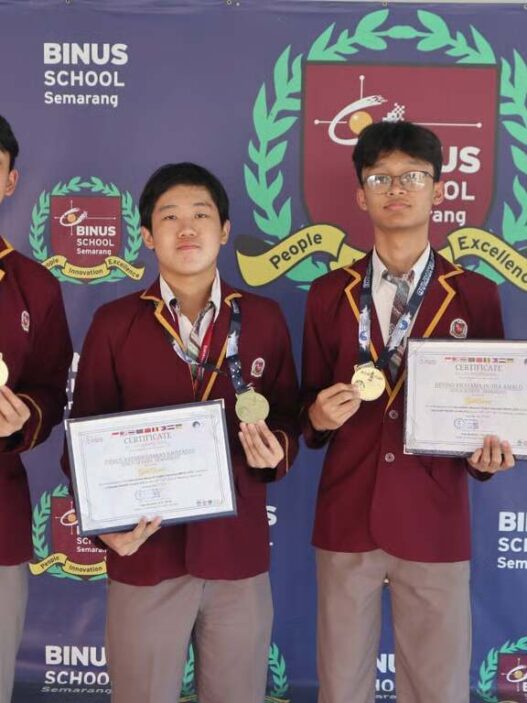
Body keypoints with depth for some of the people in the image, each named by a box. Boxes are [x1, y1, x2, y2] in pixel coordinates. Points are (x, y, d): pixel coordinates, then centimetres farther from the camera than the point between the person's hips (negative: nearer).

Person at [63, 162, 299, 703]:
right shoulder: (113, 323, 0)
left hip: (238, 552, 1)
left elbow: (289, 419, 9)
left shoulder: (264, 319, 4)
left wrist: (276, 450, -13)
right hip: (144, 554, -1)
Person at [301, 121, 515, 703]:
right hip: (345, 519, 1)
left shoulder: (476, 296, 1)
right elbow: (309, 403, 9)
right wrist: (318, 417, -13)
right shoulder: (328, 293, 4)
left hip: (434, 522, -1)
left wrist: (486, 455, -15)